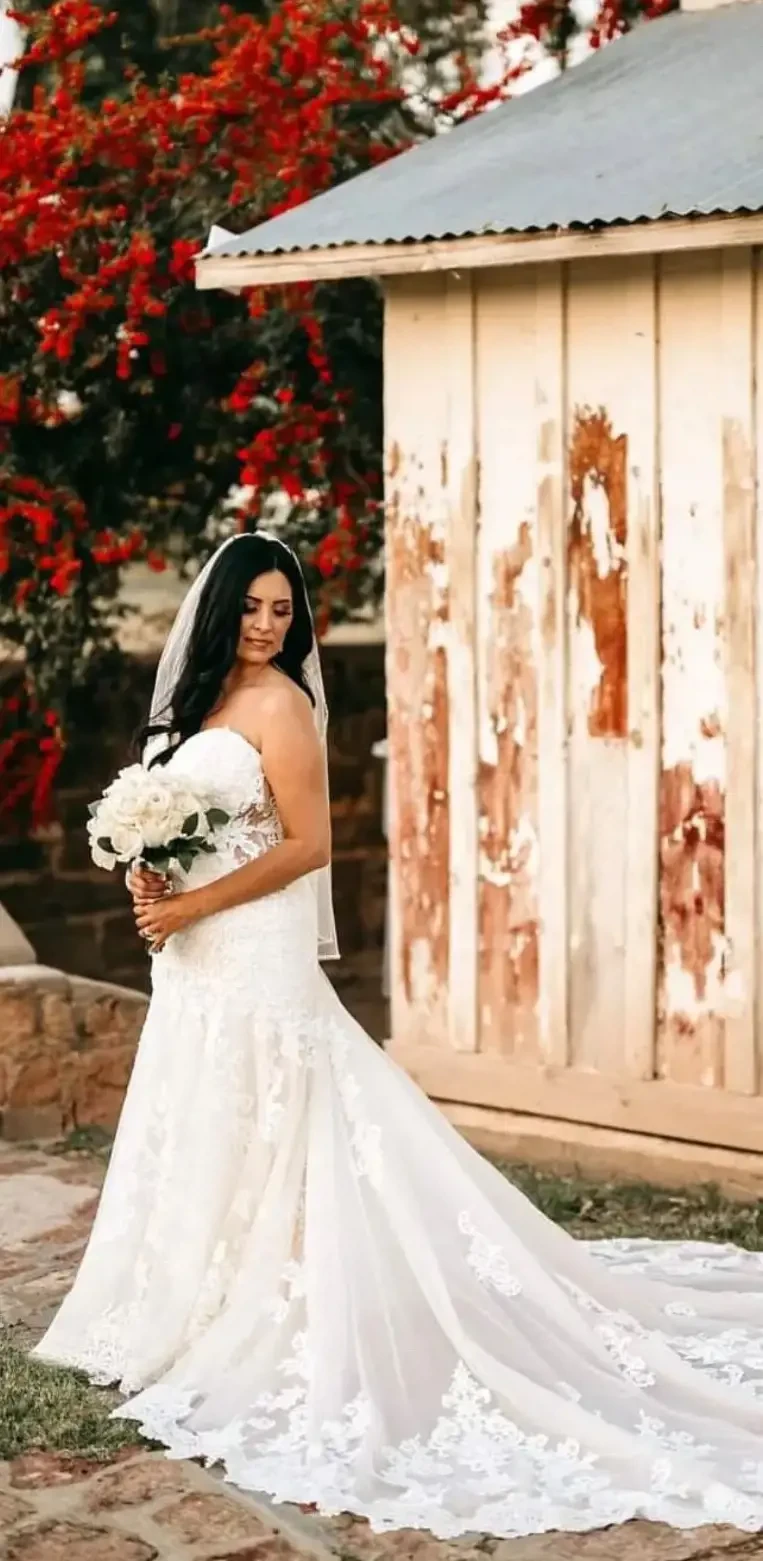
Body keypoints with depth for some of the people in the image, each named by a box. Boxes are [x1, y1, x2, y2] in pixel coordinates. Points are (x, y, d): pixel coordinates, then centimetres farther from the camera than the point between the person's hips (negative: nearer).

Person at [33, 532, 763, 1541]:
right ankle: (208, 1320, 20)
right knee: (204, 1134, 12)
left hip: (255, 953, -8)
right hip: (197, 957, 8)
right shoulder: (203, 697, 14)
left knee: (254, 1135, -5)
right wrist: (151, 883, -2)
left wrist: (193, 905, -16)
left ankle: (255, 1336, 1)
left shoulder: (278, 702, -10)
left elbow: (307, 844, -15)